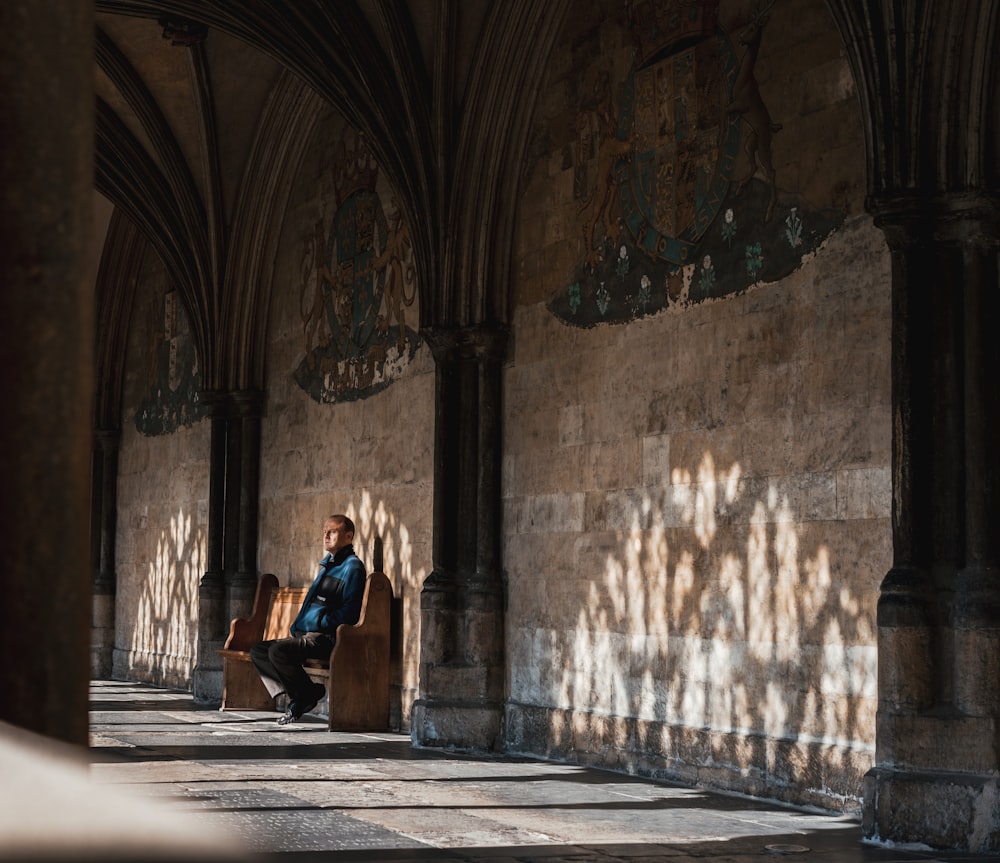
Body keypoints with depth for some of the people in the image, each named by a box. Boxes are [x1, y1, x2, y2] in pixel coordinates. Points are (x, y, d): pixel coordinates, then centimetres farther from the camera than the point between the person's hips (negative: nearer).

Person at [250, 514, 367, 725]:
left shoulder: (352, 567, -6)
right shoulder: (327, 566, 26)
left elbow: (349, 612, -15)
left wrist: (320, 621, -17)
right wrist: (297, 627, 15)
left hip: (326, 637, -10)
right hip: (304, 635, 10)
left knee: (278, 651, -29)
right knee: (258, 651, 2)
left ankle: (307, 695, -10)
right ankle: (297, 697, -8)